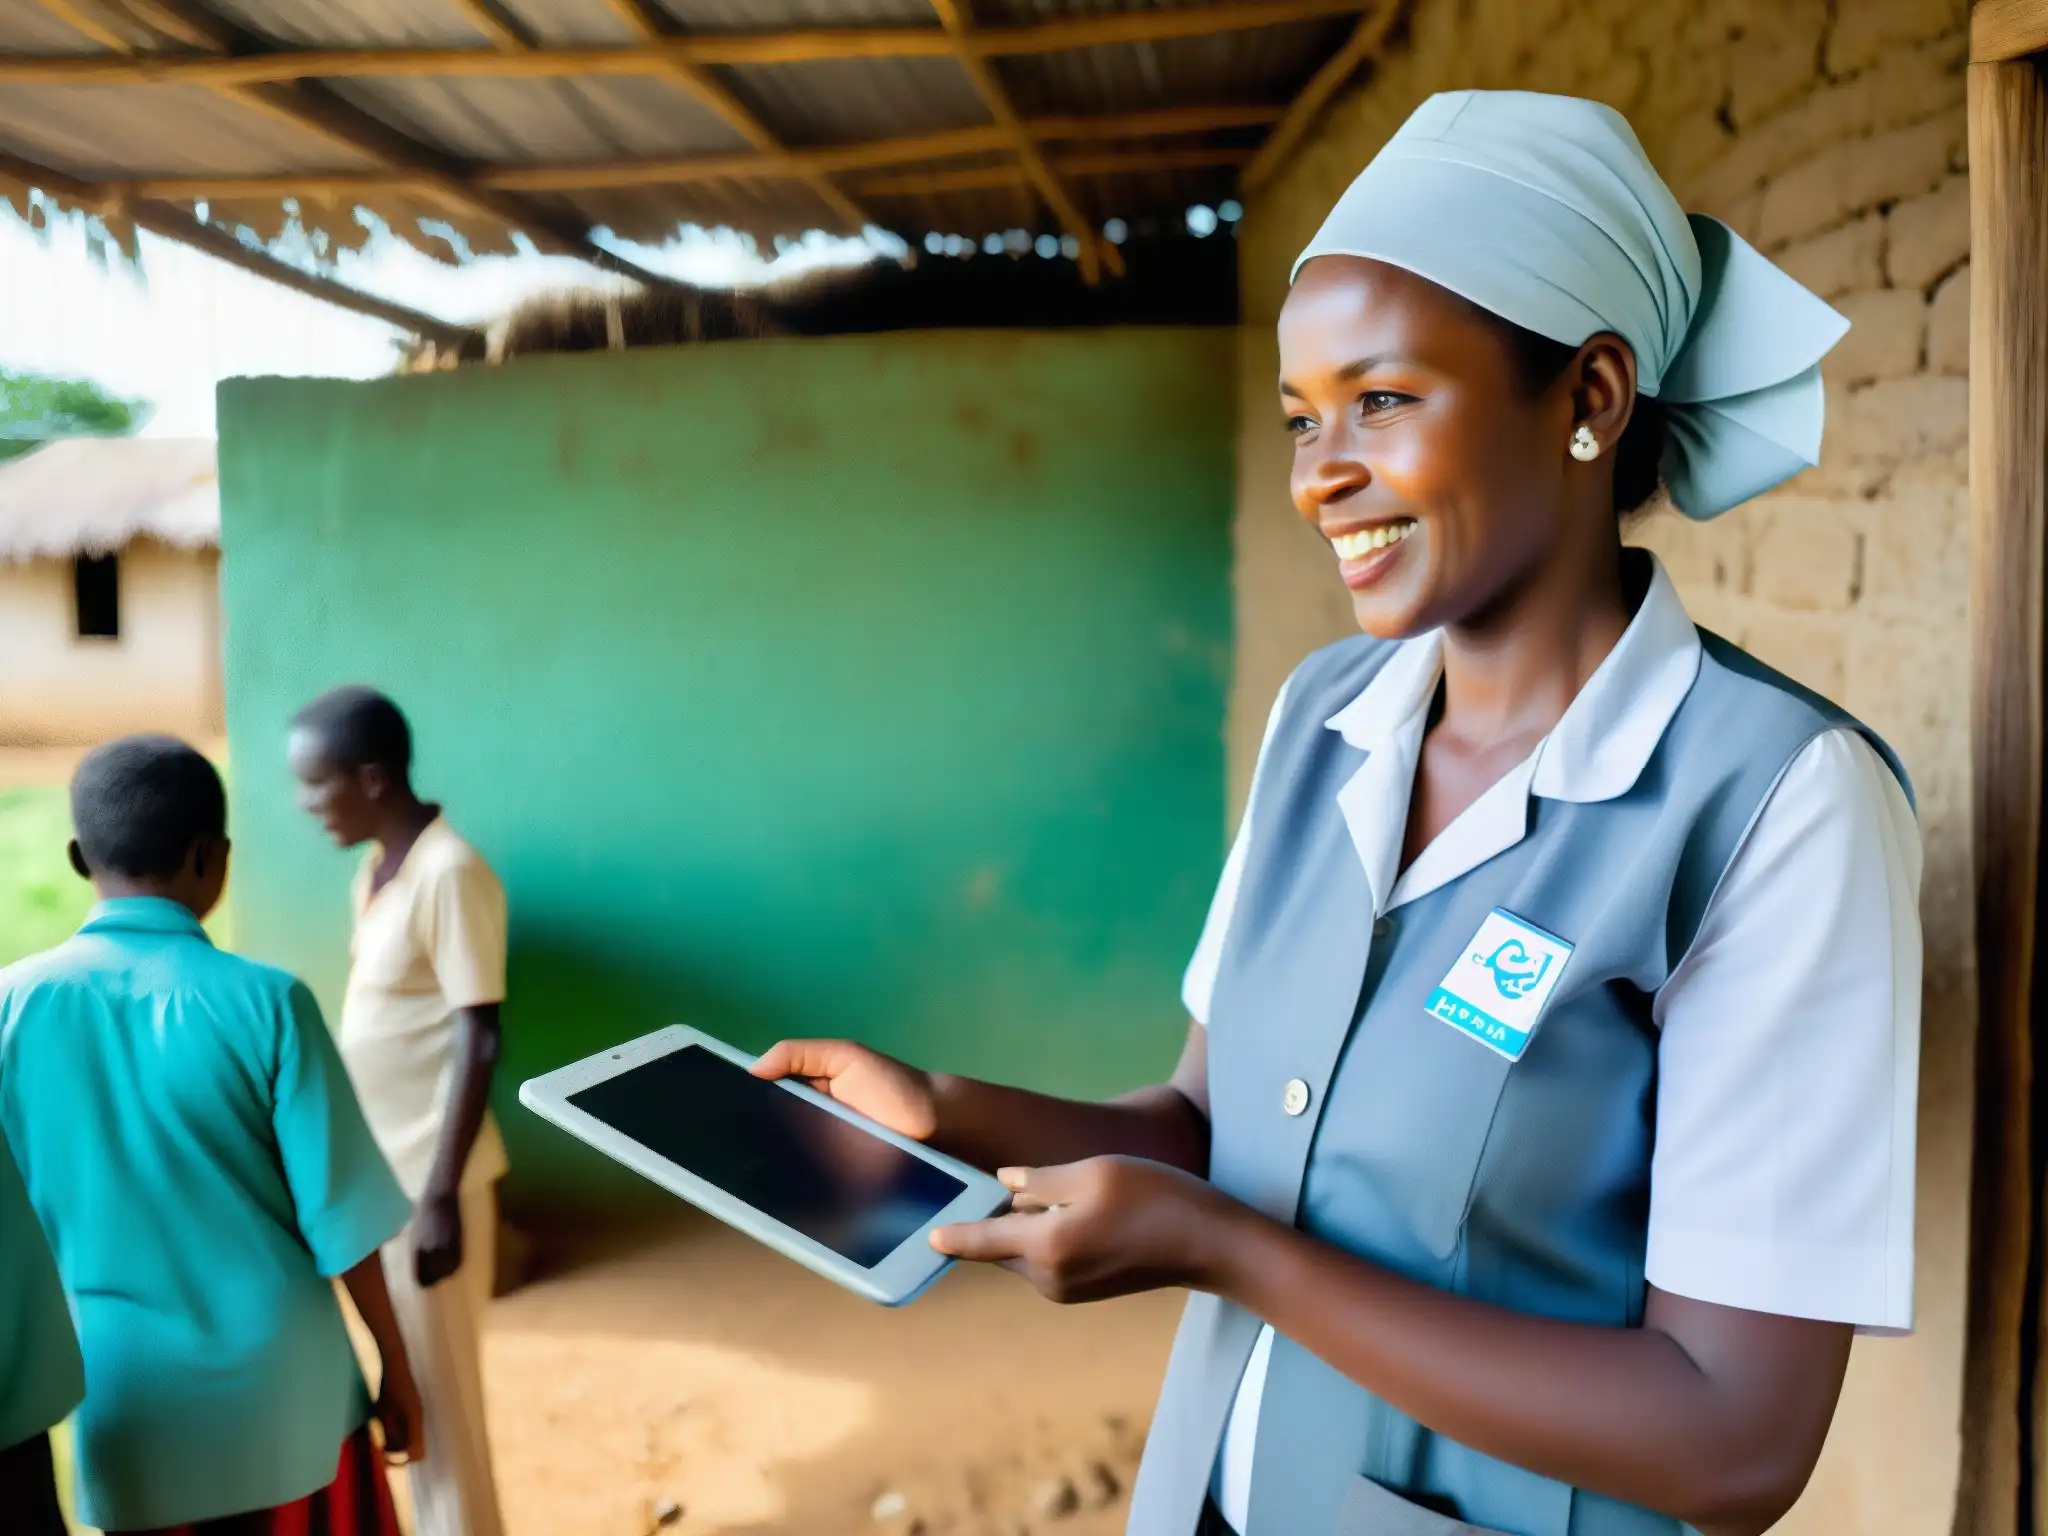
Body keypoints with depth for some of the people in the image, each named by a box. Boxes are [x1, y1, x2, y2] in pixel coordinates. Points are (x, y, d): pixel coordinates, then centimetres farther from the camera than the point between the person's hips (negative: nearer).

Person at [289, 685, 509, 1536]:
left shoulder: (450, 874, -20)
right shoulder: (378, 867, 7)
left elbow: (477, 1042, -21)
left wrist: (441, 1197, -21)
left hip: (427, 1179, -8)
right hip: (378, 1171, 8)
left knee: (437, 1389, 6)